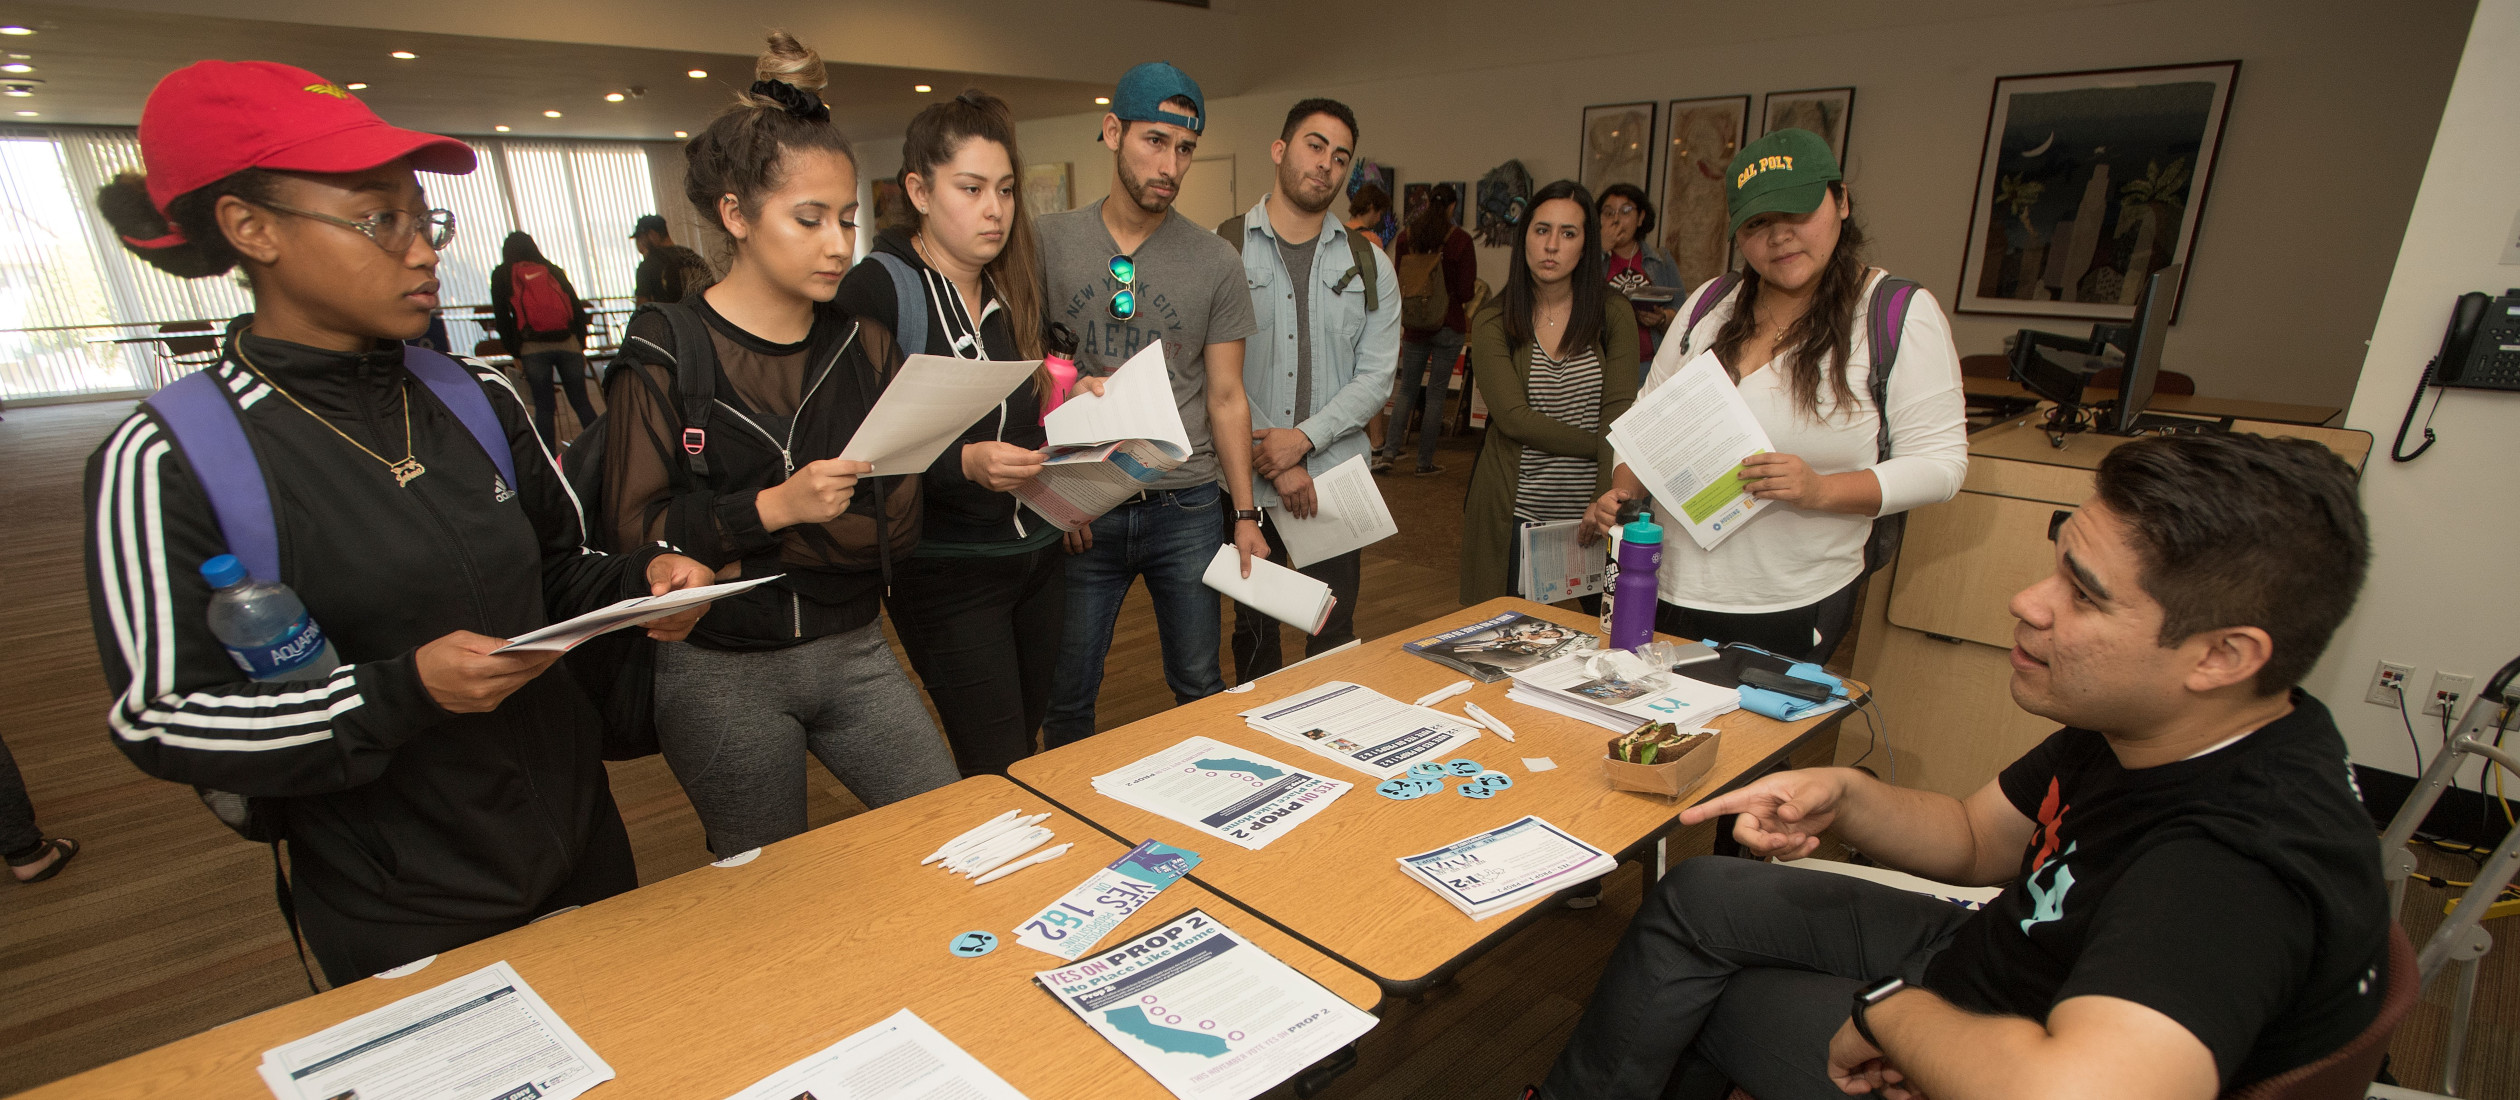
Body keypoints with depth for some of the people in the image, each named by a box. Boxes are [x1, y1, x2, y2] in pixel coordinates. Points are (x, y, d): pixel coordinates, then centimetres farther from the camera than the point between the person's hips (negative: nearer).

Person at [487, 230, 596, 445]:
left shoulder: (501, 275, 7)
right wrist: (581, 346, 13)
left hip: (532, 349, -1)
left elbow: (502, 318, 2)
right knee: (581, 402, 7)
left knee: (543, 407, 6)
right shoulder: (553, 270, 12)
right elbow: (577, 308, 9)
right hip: (568, 344, 2)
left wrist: (514, 354, 6)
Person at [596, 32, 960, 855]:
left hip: (852, 653, 3)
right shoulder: (667, 352, -7)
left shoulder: (863, 343, 3)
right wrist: (773, 508, -23)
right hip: (721, 673, -3)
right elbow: (633, 531, -12)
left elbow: (897, 530, -2)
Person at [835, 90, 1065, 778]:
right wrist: (963, 464, -29)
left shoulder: (1014, 285, 8)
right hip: (946, 572, -6)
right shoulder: (875, 292, -12)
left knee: (1025, 747, 17)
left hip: (1038, 555, 7)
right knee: (998, 780, -3)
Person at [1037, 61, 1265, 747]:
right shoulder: (1048, 244, 1)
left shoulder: (1215, 263, 1)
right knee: (1066, 699, 9)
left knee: (1199, 686, 11)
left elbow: (1225, 397, 4)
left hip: (1187, 505, 1)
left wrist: (1245, 515, -1)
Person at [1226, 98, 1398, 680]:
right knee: (1253, 633, 13)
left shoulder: (1369, 265, 7)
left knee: (1334, 638, 10)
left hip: (1335, 479, 2)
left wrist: (1304, 439, -14)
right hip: (1244, 480, -1)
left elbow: (1376, 375, 0)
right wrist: (1274, 460, -13)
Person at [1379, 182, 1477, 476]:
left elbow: (1398, 284, 5)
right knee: (1436, 393, 4)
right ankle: (1425, 461, 8)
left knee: (1407, 389, 13)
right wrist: (1475, 287, 12)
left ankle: (1389, 452, 3)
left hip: (1414, 327, 3)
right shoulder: (1460, 240, -9)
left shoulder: (1406, 237, 1)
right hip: (1449, 325, -3)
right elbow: (1466, 290, -9)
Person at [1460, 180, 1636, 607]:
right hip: (1516, 511, 0)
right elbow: (1513, 417, -10)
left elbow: (1619, 412, -8)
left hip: (1588, 511, 1)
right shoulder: (1492, 322, -1)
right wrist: (1599, 445, -12)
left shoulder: (1613, 314, 1)